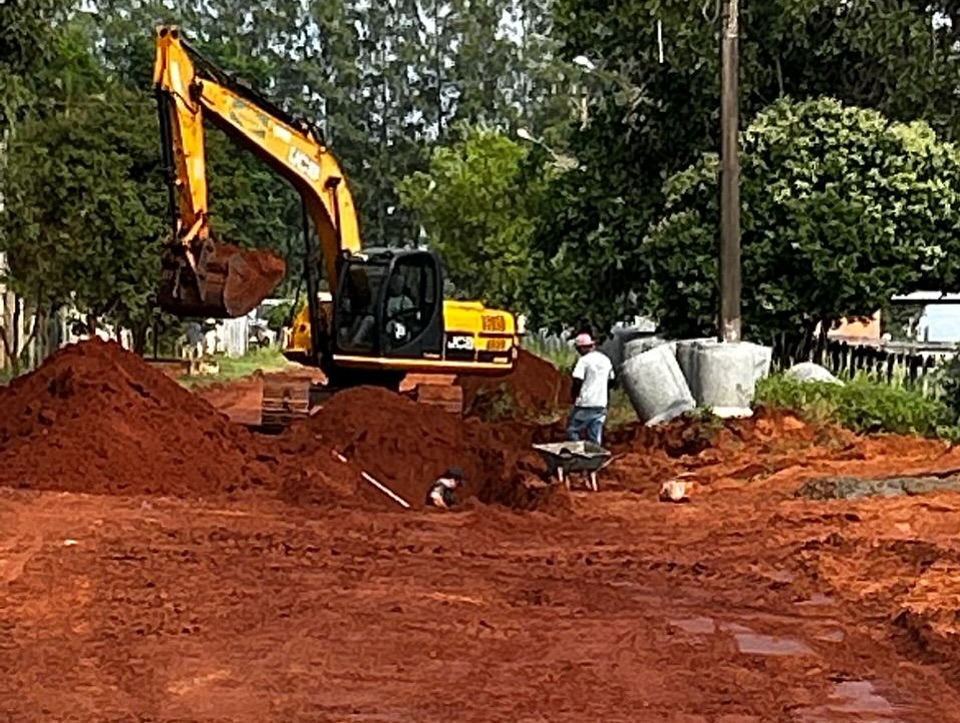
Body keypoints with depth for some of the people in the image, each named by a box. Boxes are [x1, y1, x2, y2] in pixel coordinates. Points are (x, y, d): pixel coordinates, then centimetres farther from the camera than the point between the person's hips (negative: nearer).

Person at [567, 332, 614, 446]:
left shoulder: (584, 360, -10)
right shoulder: (606, 360, 11)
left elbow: (577, 381, -15)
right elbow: (610, 381, 18)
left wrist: (574, 397, -1)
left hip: (585, 403, -6)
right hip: (601, 404, 6)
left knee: (572, 431, 4)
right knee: (595, 438, 9)